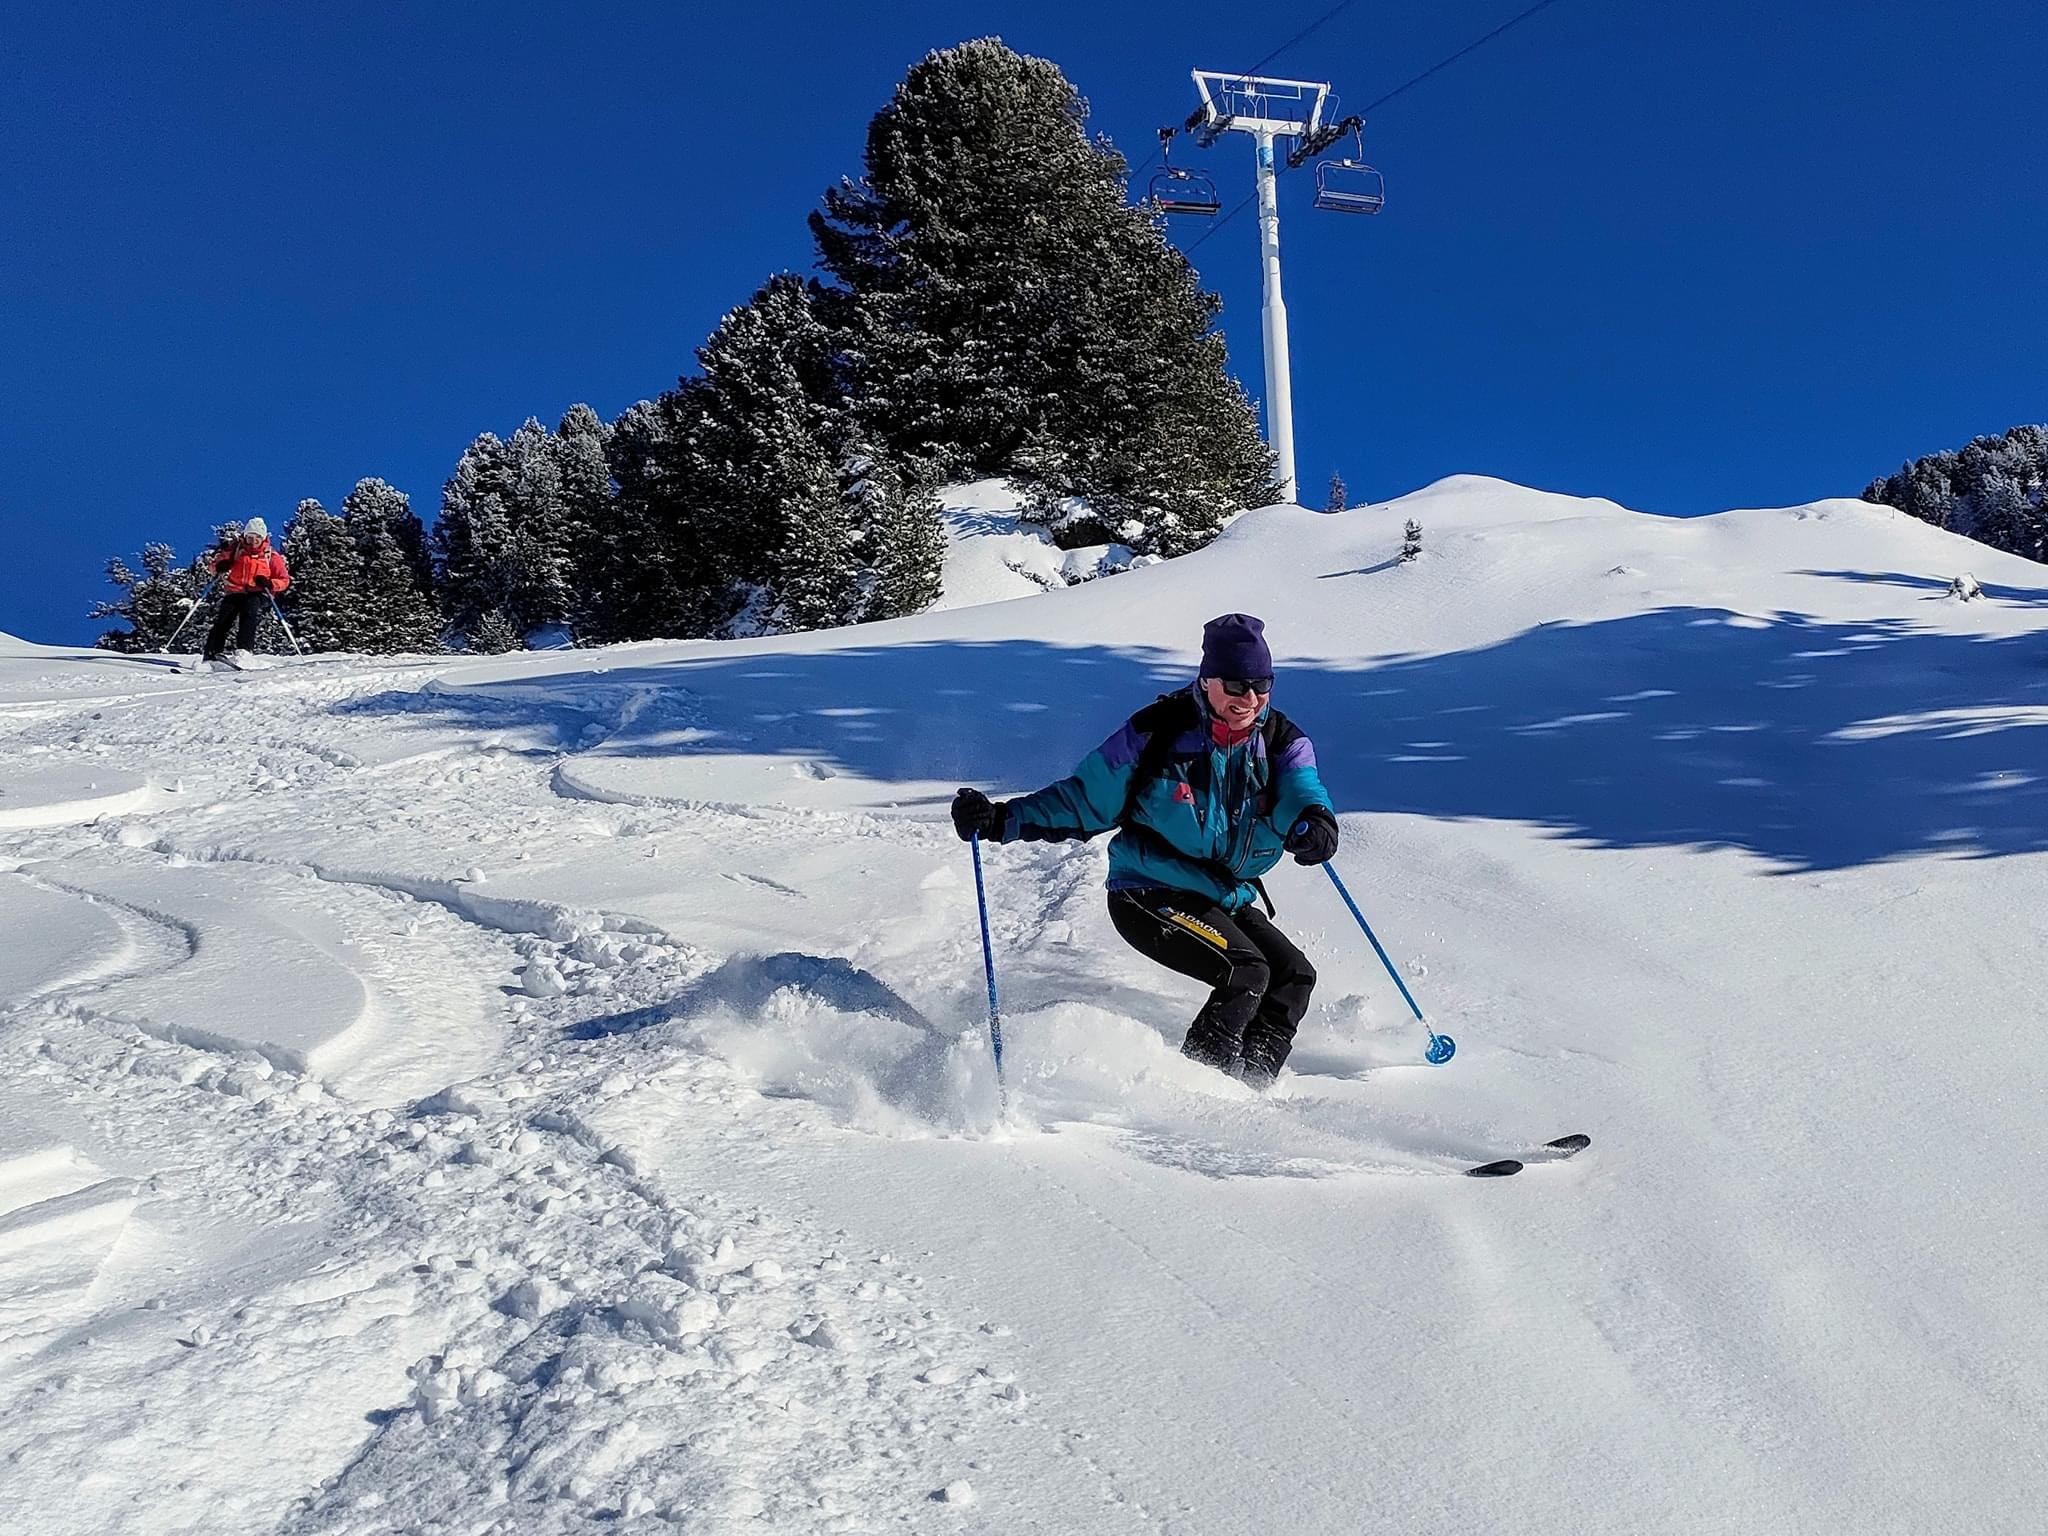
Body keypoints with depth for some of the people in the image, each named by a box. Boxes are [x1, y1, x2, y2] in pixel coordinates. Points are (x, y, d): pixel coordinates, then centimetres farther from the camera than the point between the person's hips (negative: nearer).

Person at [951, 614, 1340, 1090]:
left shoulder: (1282, 743, -3)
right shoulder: (1158, 731, -14)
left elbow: (1304, 795, -19)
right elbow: (1084, 800, -8)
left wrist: (1315, 825, -45)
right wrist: (1002, 819, -19)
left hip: (1229, 899, 6)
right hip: (1149, 894, -6)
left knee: (1295, 975, -3)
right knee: (1246, 972, -22)